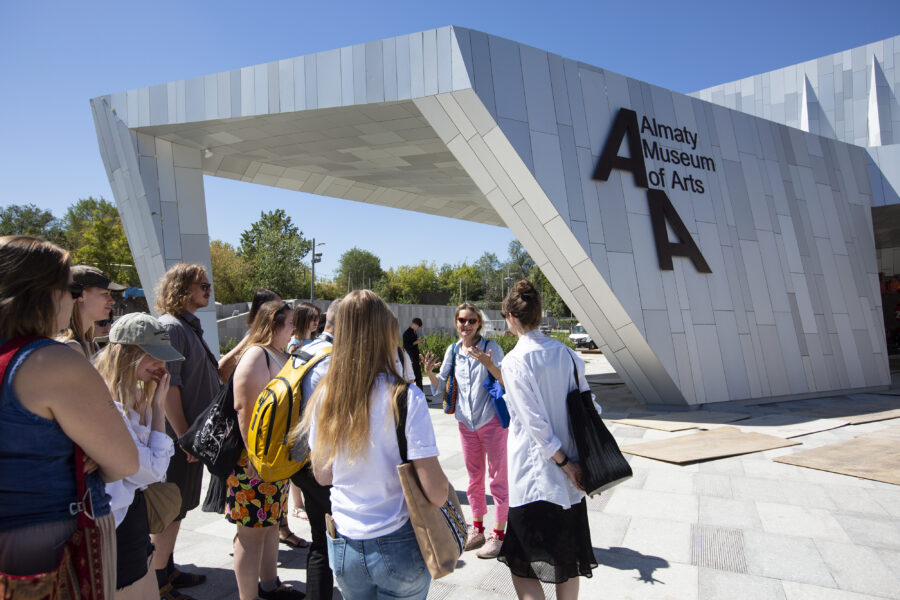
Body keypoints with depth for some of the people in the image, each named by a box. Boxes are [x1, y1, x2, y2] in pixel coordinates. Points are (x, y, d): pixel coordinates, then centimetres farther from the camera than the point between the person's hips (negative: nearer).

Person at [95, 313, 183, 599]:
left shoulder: (135, 398, 5)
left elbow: (158, 459, 5)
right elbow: (152, 471, -20)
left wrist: (156, 406, -5)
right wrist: (158, 406, -16)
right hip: (115, 527, -9)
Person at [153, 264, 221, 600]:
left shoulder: (189, 326, 12)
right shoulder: (170, 327, -17)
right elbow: (168, 387, -22)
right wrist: (184, 436, -21)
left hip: (192, 433, 9)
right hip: (178, 436, -9)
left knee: (179, 508, 19)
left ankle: (168, 569, 33)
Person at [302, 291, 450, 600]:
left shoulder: (325, 396, -8)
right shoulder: (406, 397, -21)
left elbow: (322, 475, 5)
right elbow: (435, 492, -21)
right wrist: (442, 485, 0)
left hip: (342, 547, 4)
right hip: (397, 548, -3)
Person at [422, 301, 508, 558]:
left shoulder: (491, 347, -10)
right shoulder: (453, 350, 4)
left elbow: (507, 382, -14)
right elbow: (440, 385, 10)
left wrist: (489, 365, -30)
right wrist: (429, 372, -10)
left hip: (492, 419, -5)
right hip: (466, 422, 5)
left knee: (497, 477, 4)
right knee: (474, 477, 16)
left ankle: (498, 534, 16)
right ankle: (477, 529, 30)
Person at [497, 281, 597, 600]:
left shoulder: (514, 361, -15)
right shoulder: (566, 353, 2)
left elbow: (535, 424, -18)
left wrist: (565, 464, -8)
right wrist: (574, 461, 10)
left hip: (533, 477, -6)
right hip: (568, 477, 7)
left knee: (522, 564, 6)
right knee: (567, 555, 19)